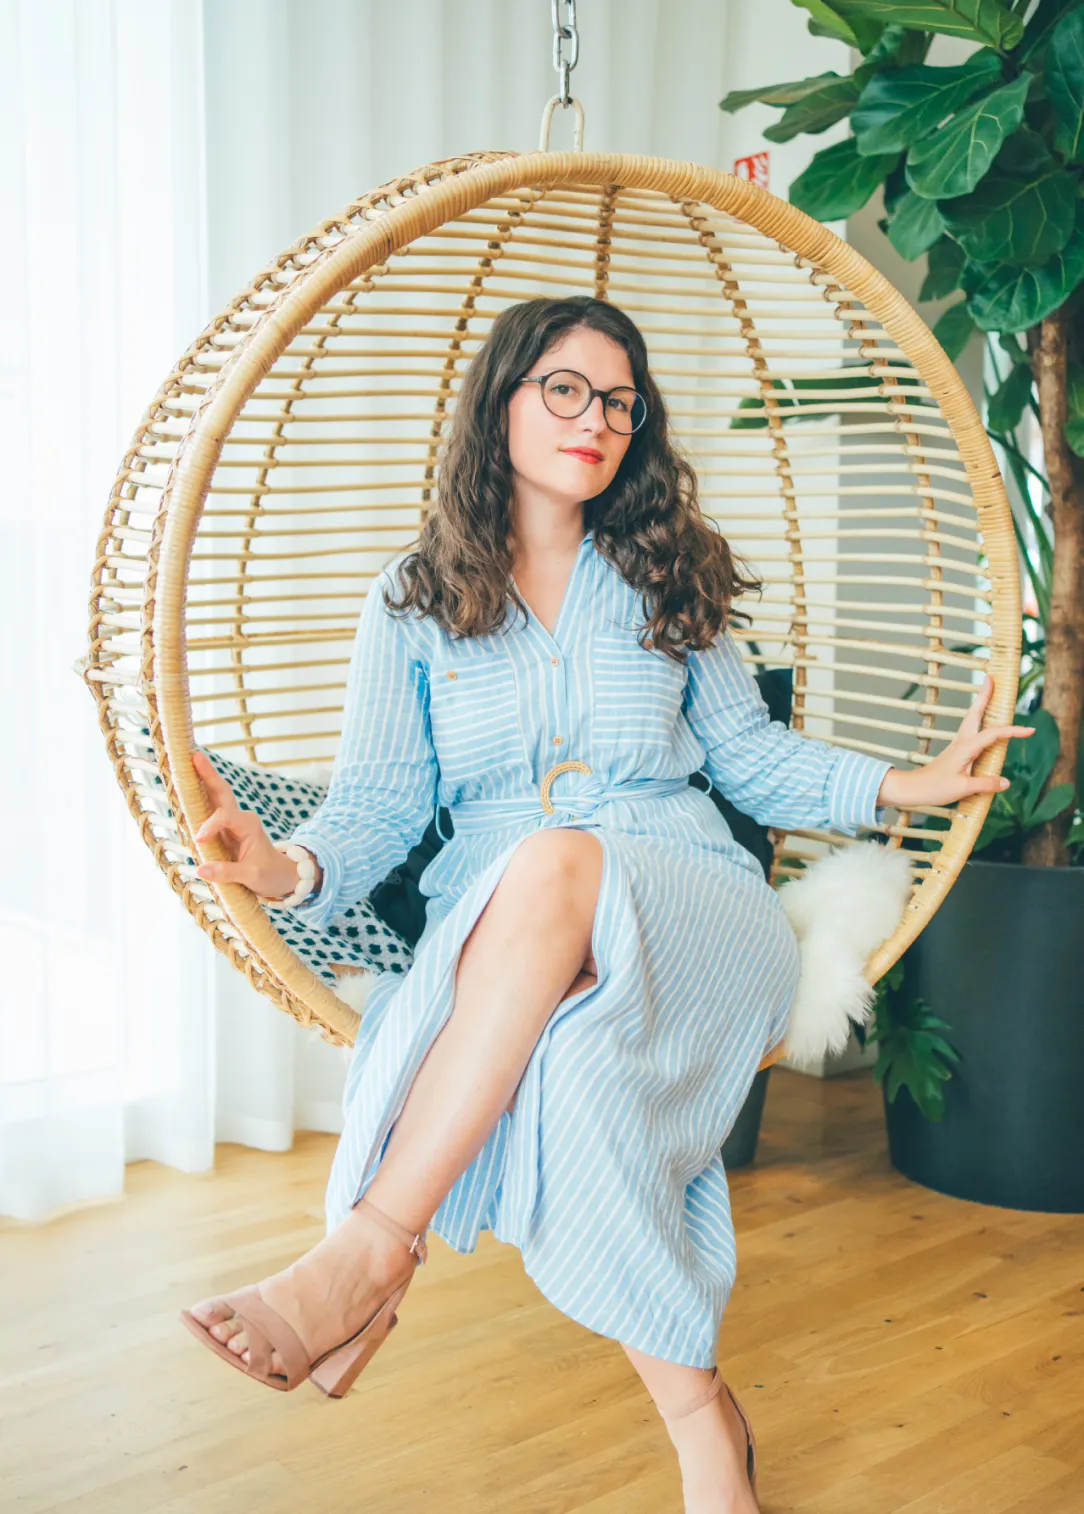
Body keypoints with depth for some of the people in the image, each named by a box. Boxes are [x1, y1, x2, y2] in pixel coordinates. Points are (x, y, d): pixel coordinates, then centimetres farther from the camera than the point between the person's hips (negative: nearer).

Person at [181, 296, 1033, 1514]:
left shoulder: (663, 581, 17)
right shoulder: (415, 600, 13)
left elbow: (750, 753, 19)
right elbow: (378, 799, 5)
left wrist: (896, 787, 5)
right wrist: (293, 867, -17)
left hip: (691, 915, 0)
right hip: (496, 947, 1)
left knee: (555, 867, -38)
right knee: (569, 1059, -38)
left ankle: (370, 1252, -37)